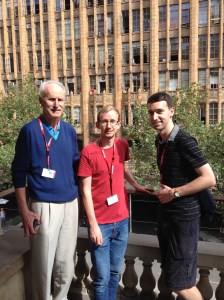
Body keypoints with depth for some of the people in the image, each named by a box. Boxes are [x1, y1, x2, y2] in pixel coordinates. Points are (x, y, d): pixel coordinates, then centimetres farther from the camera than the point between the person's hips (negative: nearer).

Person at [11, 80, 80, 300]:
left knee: (65, 264, 17)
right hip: (44, 206, -4)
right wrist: (24, 211, -10)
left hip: (71, 204, 5)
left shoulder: (70, 130, 4)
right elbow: (18, 173, -7)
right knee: (44, 265, 9)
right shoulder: (30, 130, -9)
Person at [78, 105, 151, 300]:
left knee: (115, 273, 18)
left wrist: (136, 185, 23)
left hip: (122, 220, 5)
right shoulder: (89, 152, -13)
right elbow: (86, 191, -12)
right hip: (100, 223, -4)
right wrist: (93, 225, -13)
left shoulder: (123, 146, 2)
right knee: (102, 277, 6)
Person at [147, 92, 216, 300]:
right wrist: (162, 188, 5)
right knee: (171, 276, 20)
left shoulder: (183, 141, -18)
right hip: (166, 215, 9)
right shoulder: (160, 140, 7)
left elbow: (209, 179, -21)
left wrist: (174, 193, -18)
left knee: (179, 282, 0)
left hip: (184, 217, -8)